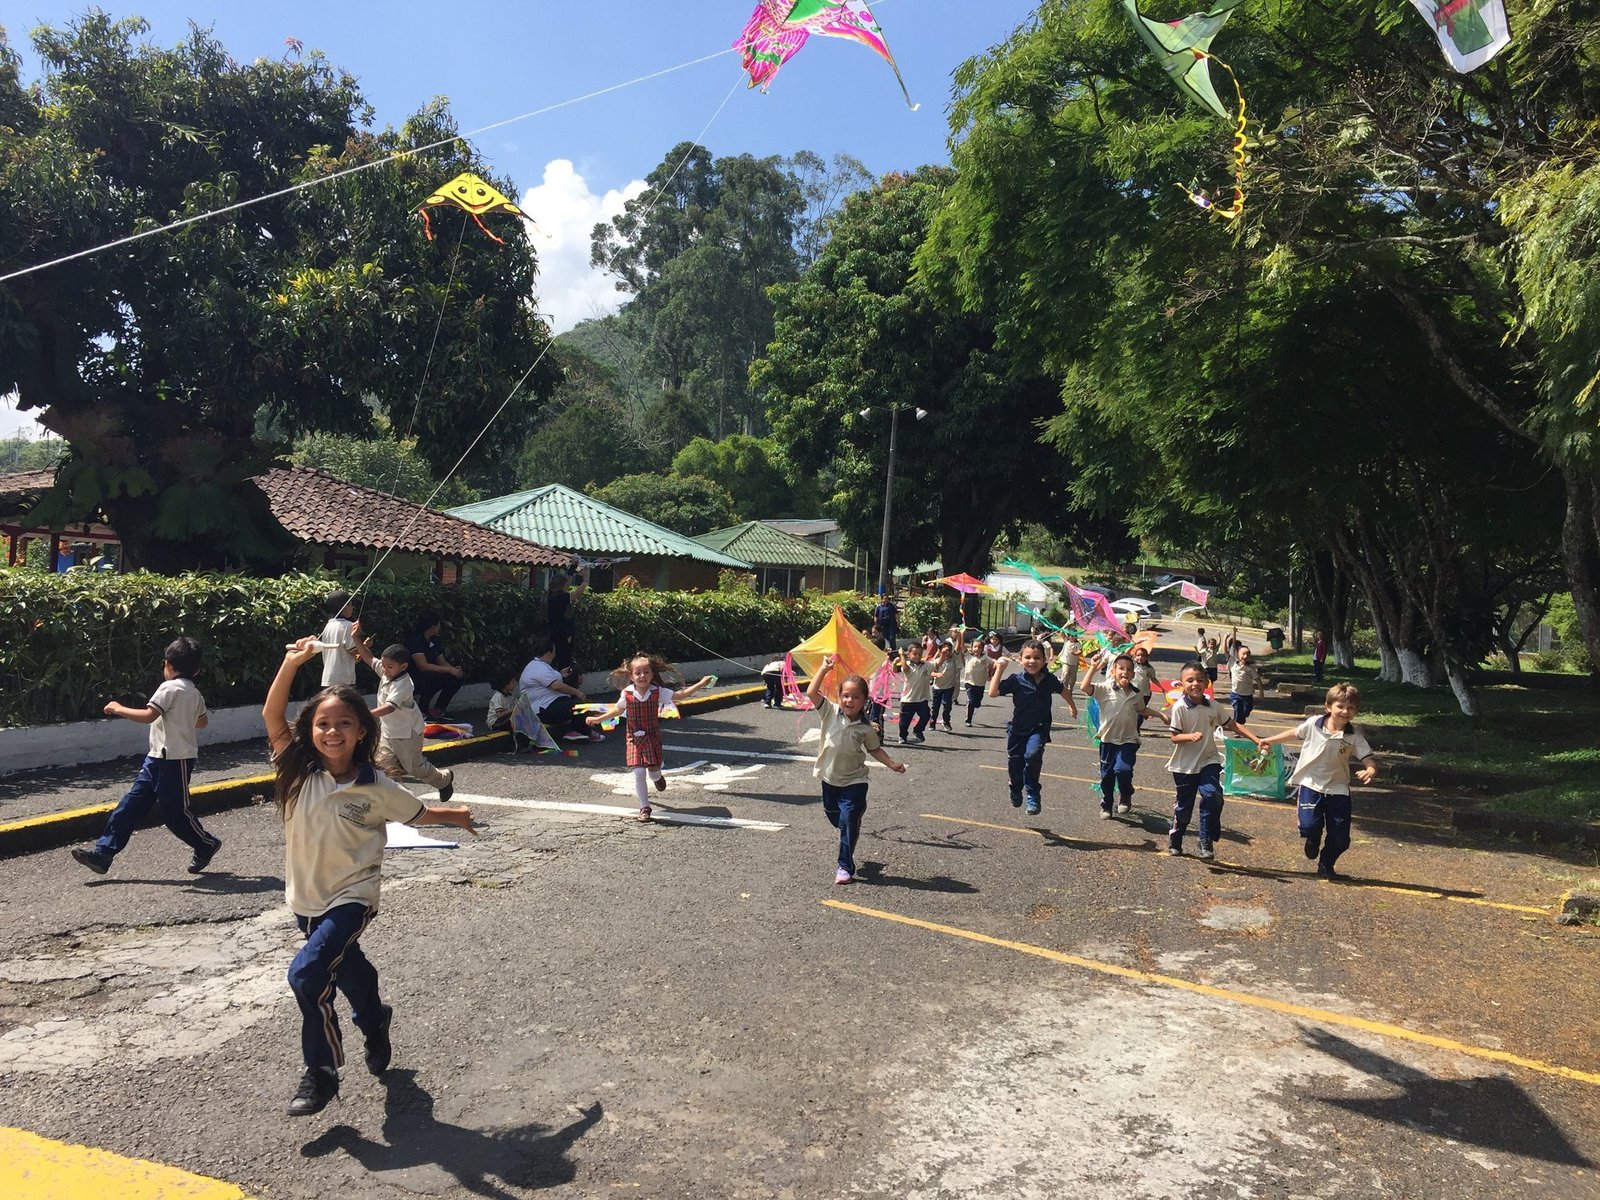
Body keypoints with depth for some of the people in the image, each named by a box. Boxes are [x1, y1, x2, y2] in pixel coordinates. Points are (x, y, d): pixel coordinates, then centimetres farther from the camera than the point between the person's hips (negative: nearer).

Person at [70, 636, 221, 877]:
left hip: (174, 759, -9)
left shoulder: (170, 688, -15)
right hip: (158, 757, 9)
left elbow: (148, 715, -25)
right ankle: (103, 852, 6)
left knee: (175, 811, 1)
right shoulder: (195, 694, 11)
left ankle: (207, 845, 18)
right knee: (132, 803, 6)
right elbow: (202, 721, 24)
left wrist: (119, 709, -13)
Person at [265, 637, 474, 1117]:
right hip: (307, 897, 4)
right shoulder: (300, 772, -10)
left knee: (307, 972, -22)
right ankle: (375, 1024, 55)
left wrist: (456, 816, 8)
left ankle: (322, 1071, -4)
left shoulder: (376, 788, -15)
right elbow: (272, 716, -19)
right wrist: (291, 664, -28)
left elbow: (419, 813, 4)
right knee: (346, 968, 24)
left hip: (352, 896, -4)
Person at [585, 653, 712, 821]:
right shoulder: (626, 694, -8)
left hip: (653, 737, 0)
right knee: (639, 772, -7)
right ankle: (644, 807, 8)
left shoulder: (658, 692, -9)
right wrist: (598, 719, 13)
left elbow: (680, 695, -5)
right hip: (635, 738, 0)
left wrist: (700, 684, -10)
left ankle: (657, 777, 45)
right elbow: (618, 710, 10)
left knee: (653, 770, 4)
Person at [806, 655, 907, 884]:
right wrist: (824, 669, -23)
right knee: (834, 818, 19)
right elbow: (812, 693, -19)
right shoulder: (830, 712, -9)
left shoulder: (866, 728, -8)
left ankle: (845, 867, 3)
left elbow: (875, 749, 7)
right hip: (829, 777, 2)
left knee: (849, 823, -6)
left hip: (853, 781, -2)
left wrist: (892, 764, -1)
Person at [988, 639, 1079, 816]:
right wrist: (1000, 668, -22)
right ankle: (1016, 793, 45)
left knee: (1033, 755, -28)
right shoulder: (1016, 680, -12)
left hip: (1039, 728, -1)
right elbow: (993, 692, -21)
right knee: (1014, 763, 13)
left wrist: (1072, 706, 31)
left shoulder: (1049, 679, -4)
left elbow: (1062, 690, 19)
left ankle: (1032, 795, -13)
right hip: (1018, 728, 1)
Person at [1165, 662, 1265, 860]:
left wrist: (1256, 740, 0)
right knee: (1183, 805, 10)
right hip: (1184, 765, -2)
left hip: (1208, 761, 2)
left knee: (1213, 797, -20)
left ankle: (1206, 842, -5)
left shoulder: (1213, 707, 0)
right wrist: (1191, 736, -32)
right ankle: (1174, 841, 35)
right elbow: (1174, 737, -13)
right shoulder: (1180, 707, -13)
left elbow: (1233, 725, 7)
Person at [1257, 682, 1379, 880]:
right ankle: (1313, 839, 24)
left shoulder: (1354, 736, -9)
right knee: (1309, 826, -17)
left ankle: (1325, 866, 30)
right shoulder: (1313, 724, -8)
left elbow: (1368, 758, -14)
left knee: (1340, 836, 1)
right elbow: (1295, 734, 11)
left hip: (1338, 788, 1)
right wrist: (1269, 740, 19)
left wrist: (1371, 771, -37)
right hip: (1311, 784, -1)